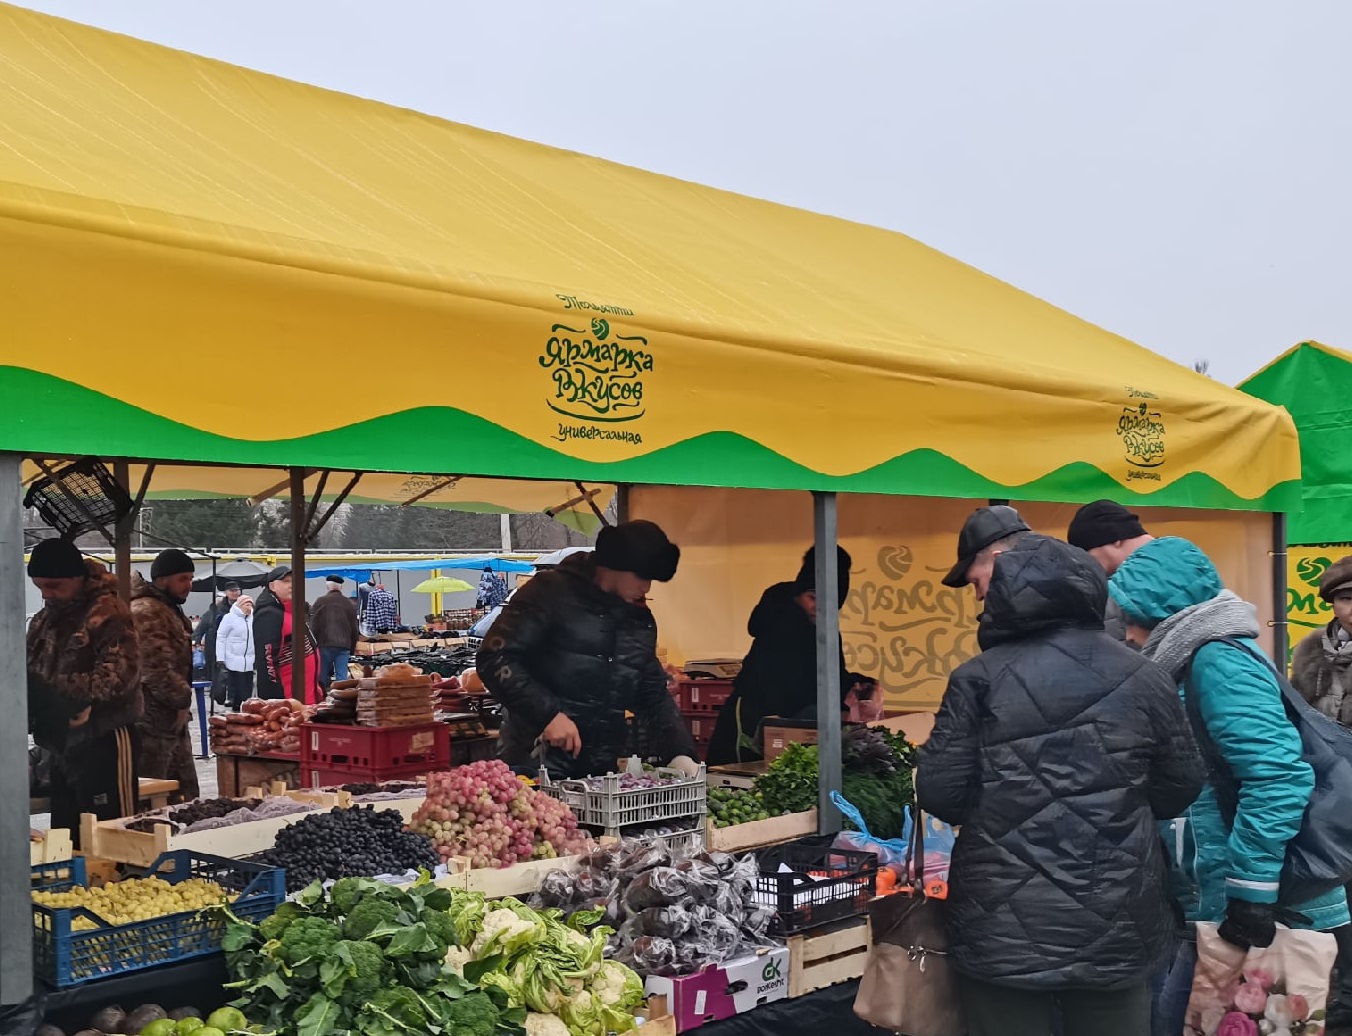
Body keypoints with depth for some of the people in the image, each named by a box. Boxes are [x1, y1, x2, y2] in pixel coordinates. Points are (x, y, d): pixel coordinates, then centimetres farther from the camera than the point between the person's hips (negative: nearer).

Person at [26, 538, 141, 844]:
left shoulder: (108, 613, -12)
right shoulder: (43, 620, 16)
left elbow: (118, 678, -21)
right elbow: (33, 674, 23)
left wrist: (53, 686, -26)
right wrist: (26, 690, -1)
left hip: (103, 743, -8)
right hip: (61, 744, 8)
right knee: (66, 840, 12)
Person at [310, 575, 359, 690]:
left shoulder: (320, 602, 0)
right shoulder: (350, 603, 8)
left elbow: (313, 626, 0)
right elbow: (354, 628, 12)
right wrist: (352, 648, 20)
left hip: (324, 644, -1)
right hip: (344, 645, 1)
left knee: (322, 676, 7)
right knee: (342, 676, -1)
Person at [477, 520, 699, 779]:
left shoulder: (640, 619, 13)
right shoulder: (552, 593, -8)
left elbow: (655, 696, 17)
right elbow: (494, 658, -13)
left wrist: (680, 754, 1)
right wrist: (547, 713, -21)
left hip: (603, 771, 6)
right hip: (535, 764, -6)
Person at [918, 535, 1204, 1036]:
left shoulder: (978, 678, -5)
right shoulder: (1143, 678, 1)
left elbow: (940, 795, -6)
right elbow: (1178, 792, 9)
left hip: (1003, 927, -2)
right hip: (1117, 926, 2)